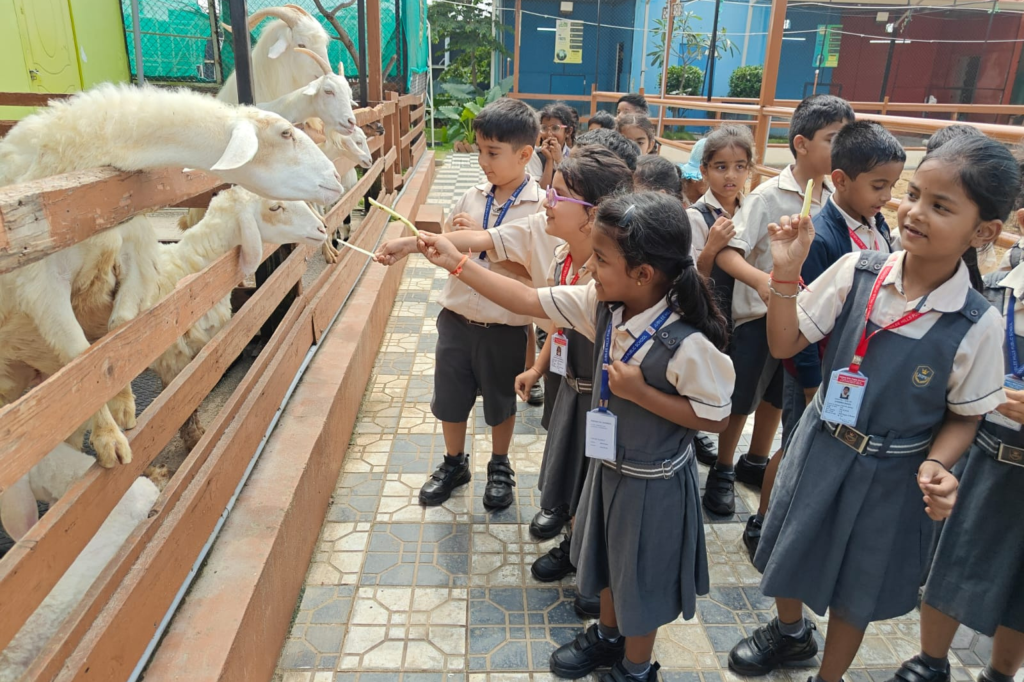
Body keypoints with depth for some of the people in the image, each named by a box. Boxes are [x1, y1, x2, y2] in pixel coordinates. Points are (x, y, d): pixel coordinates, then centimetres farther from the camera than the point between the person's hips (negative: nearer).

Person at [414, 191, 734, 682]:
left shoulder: (687, 344, -31)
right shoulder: (603, 304, -14)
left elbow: (716, 417, -20)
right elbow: (528, 301, -10)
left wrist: (641, 392, -30)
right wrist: (456, 263, -13)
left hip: (653, 482, -6)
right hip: (608, 463, 7)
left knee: (642, 576, 17)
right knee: (607, 557, 28)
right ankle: (607, 636, 57)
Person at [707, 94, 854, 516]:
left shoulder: (834, 198, 0)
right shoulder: (768, 196, -16)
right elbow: (727, 252, -24)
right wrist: (761, 280, -40)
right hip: (758, 313, -6)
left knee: (778, 397, 20)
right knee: (741, 399, 6)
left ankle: (755, 462, 40)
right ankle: (722, 471, 26)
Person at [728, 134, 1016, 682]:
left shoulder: (977, 324, -19)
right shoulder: (857, 272, -15)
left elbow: (965, 416, -5)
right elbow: (784, 345, -9)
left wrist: (937, 466, -23)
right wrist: (786, 273, -22)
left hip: (891, 474, -2)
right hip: (819, 446, 3)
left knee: (855, 591, 18)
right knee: (789, 555, 23)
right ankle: (790, 632, 57)